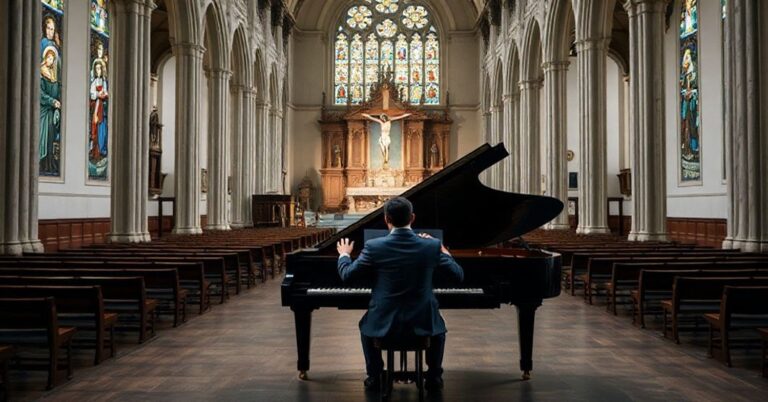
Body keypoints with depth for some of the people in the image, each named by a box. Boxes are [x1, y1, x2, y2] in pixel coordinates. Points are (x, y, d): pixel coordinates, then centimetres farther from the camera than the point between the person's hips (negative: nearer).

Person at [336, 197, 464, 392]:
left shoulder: (374, 246, -13)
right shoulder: (432, 246, -10)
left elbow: (346, 274, 0)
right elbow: (458, 275, 2)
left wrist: (344, 254, 22)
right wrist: (443, 251, 20)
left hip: (384, 322, 0)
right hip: (422, 322, 1)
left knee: (366, 326, 35)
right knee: (438, 327, 36)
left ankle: (374, 377, 36)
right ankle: (434, 378, 34)